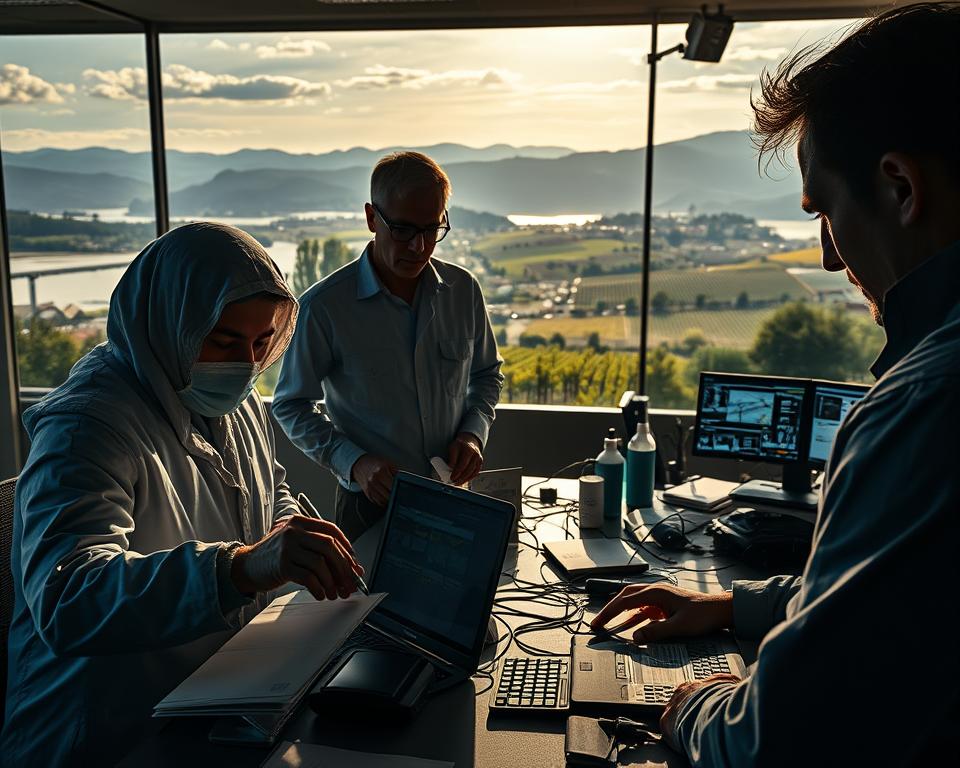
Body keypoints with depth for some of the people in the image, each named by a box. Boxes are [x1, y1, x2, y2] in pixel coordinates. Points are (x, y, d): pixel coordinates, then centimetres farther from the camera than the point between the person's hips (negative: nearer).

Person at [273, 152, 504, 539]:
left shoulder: (463, 289, -4)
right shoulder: (324, 306, -16)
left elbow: (486, 373, 12)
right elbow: (290, 404, -6)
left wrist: (473, 432, -6)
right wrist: (354, 462, -19)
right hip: (371, 504, -3)